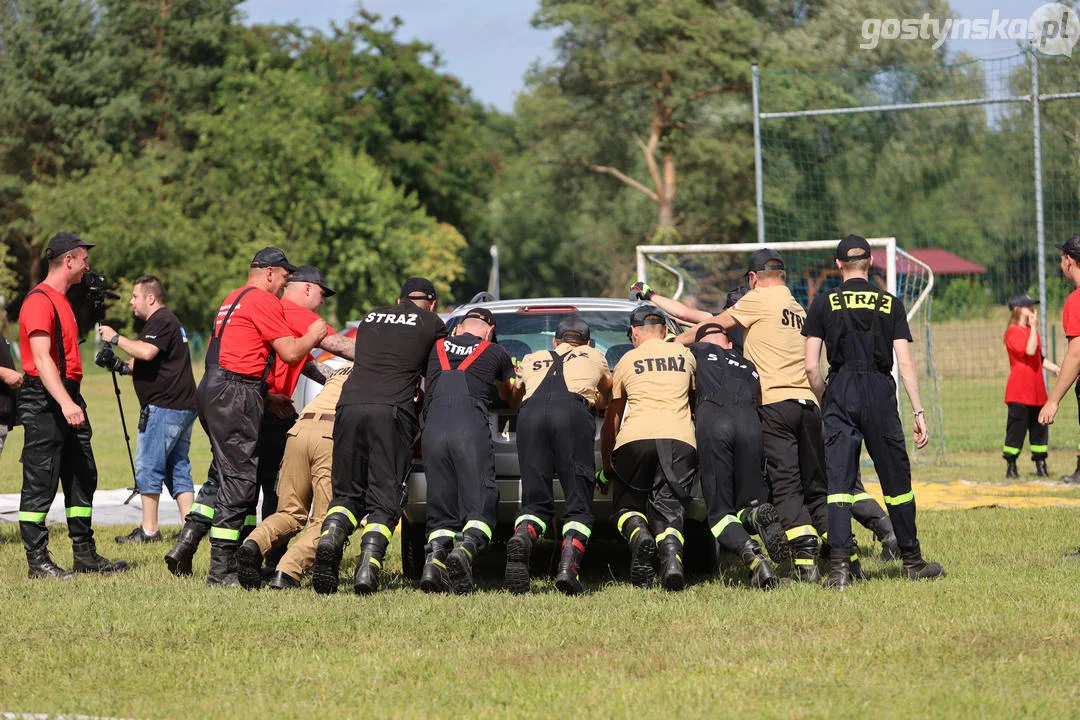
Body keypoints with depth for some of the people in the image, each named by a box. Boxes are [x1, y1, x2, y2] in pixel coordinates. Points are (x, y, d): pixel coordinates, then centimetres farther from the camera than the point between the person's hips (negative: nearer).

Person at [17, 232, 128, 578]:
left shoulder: (61, 300, 19)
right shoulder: (39, 301, -13)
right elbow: (41, 358, -23)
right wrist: (65, 403, -32)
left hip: (68, 398, 10)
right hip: (44, 402, -10)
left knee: (82, 478, 12)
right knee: (40, 482, -6)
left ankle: (85, 554, 18)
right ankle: (37, 561, -4)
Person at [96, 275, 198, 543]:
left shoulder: (161, 321, -11)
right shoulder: (168, 321, 23)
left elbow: (146, 352, -27)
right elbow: (147, 363, 28)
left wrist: (115, 338, -15)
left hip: (164, 407, -10)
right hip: (183, 407, 10)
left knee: (148, 467, -6)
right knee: (178, 468, 10)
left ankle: (149, 529, -5)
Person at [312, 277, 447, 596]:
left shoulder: (370, 318, 27)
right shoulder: (432, 323, 16)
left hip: (349, 405, 3)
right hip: (391, 409, -3)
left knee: (347, 492, 11)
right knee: (383, 499, -2)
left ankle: (331, 535, -20)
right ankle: (369, 562, -24)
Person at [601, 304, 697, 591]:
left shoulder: (627, 361, 18)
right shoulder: (685, 355, 20)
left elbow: (612, 420, 24)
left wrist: (606, 465, 32)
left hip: (635, 438, -1)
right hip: (680, 438, 1)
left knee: (626, 505, 15)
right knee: (668, 510, 4)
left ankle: (639, 536, -19)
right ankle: (670, 548, -30)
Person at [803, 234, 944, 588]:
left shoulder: (824, 304, 5)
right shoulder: (891, 304, 7)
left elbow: (811, 366, 0)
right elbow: (905, 363, 1)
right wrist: (919, 412, 3)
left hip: (840, 392, 0)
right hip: (880, 393, 0)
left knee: (839, 480, -2)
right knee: (896, 479, 10)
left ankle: (840, 564, -13)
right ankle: (912, 561, 18)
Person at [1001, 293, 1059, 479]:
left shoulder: (1031, 331, 17)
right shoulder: (1013, 332, -10)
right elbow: (1030, 350, -23)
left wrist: (1056, 369, 11)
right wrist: (1034, 328, -16)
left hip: (1037, 390, 8)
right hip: (1019, 392, -8)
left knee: (1040, 429, 9)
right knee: (1017, 428, -5)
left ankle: (1040, 465, 15)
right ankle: (1011, 467, 2)